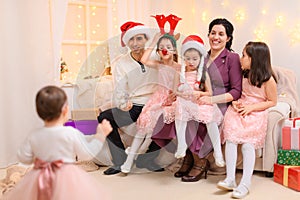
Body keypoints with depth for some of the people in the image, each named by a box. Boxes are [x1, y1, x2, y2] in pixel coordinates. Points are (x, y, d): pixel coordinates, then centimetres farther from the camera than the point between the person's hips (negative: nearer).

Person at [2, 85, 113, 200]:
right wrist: (100, 135, 6)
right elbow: (87, 154, -3)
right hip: (67, 179, -3)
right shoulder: (72, 133, -11)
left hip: (41, 181, 3)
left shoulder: (34, 136, -2)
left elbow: (24, 158, 6)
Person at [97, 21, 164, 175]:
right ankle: (121, 162, -8)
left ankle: (146, 161, -3)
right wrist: (123, 104, -25)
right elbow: (119, 91, -2)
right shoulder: (121, 64, 6)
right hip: (133, 107, 2)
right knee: (104, 118, -22)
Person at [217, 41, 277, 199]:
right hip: (239, 110, 4)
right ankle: (230, 179, -14)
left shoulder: (268, 80, -9)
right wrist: (235, 102, -2)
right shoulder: (243, 73, 5)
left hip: (256, 114, -4)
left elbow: (272, 101, -2)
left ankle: (245, 183, -14)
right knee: (230, 139, -17)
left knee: (248, 144, -20)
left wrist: (251, 107, -13)